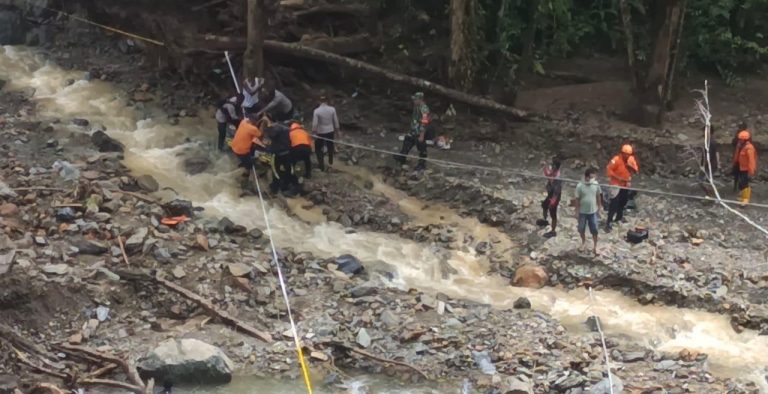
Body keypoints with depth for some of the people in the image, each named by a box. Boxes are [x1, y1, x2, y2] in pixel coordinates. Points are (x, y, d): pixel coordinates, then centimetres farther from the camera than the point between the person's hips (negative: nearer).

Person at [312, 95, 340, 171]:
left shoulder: (316, 111, -17)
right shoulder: (332, 109, -9)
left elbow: (314, 124, -16)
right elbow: (336, 121, -1)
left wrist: (313, 133, -5)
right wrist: (338, 131, 12)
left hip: (321, 133, -3)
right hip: (330, 131, 3)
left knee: (318, 148, 14)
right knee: (330, 147, 25)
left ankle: (321, 166, 13)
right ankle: (330, 162, 43)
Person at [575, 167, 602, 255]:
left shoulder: (596, 184, -9)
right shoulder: (580, 186, -17)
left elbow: (598, 196, 5)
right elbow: (577, 199, -10)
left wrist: (599, 206, 10)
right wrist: (577, 211, -7)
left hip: (593, 211, 1)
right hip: (583, 212, -1)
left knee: (594, 230, 2)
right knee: (581, 229, 16)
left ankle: (595, 247, 13)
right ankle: (583, 242, 42)